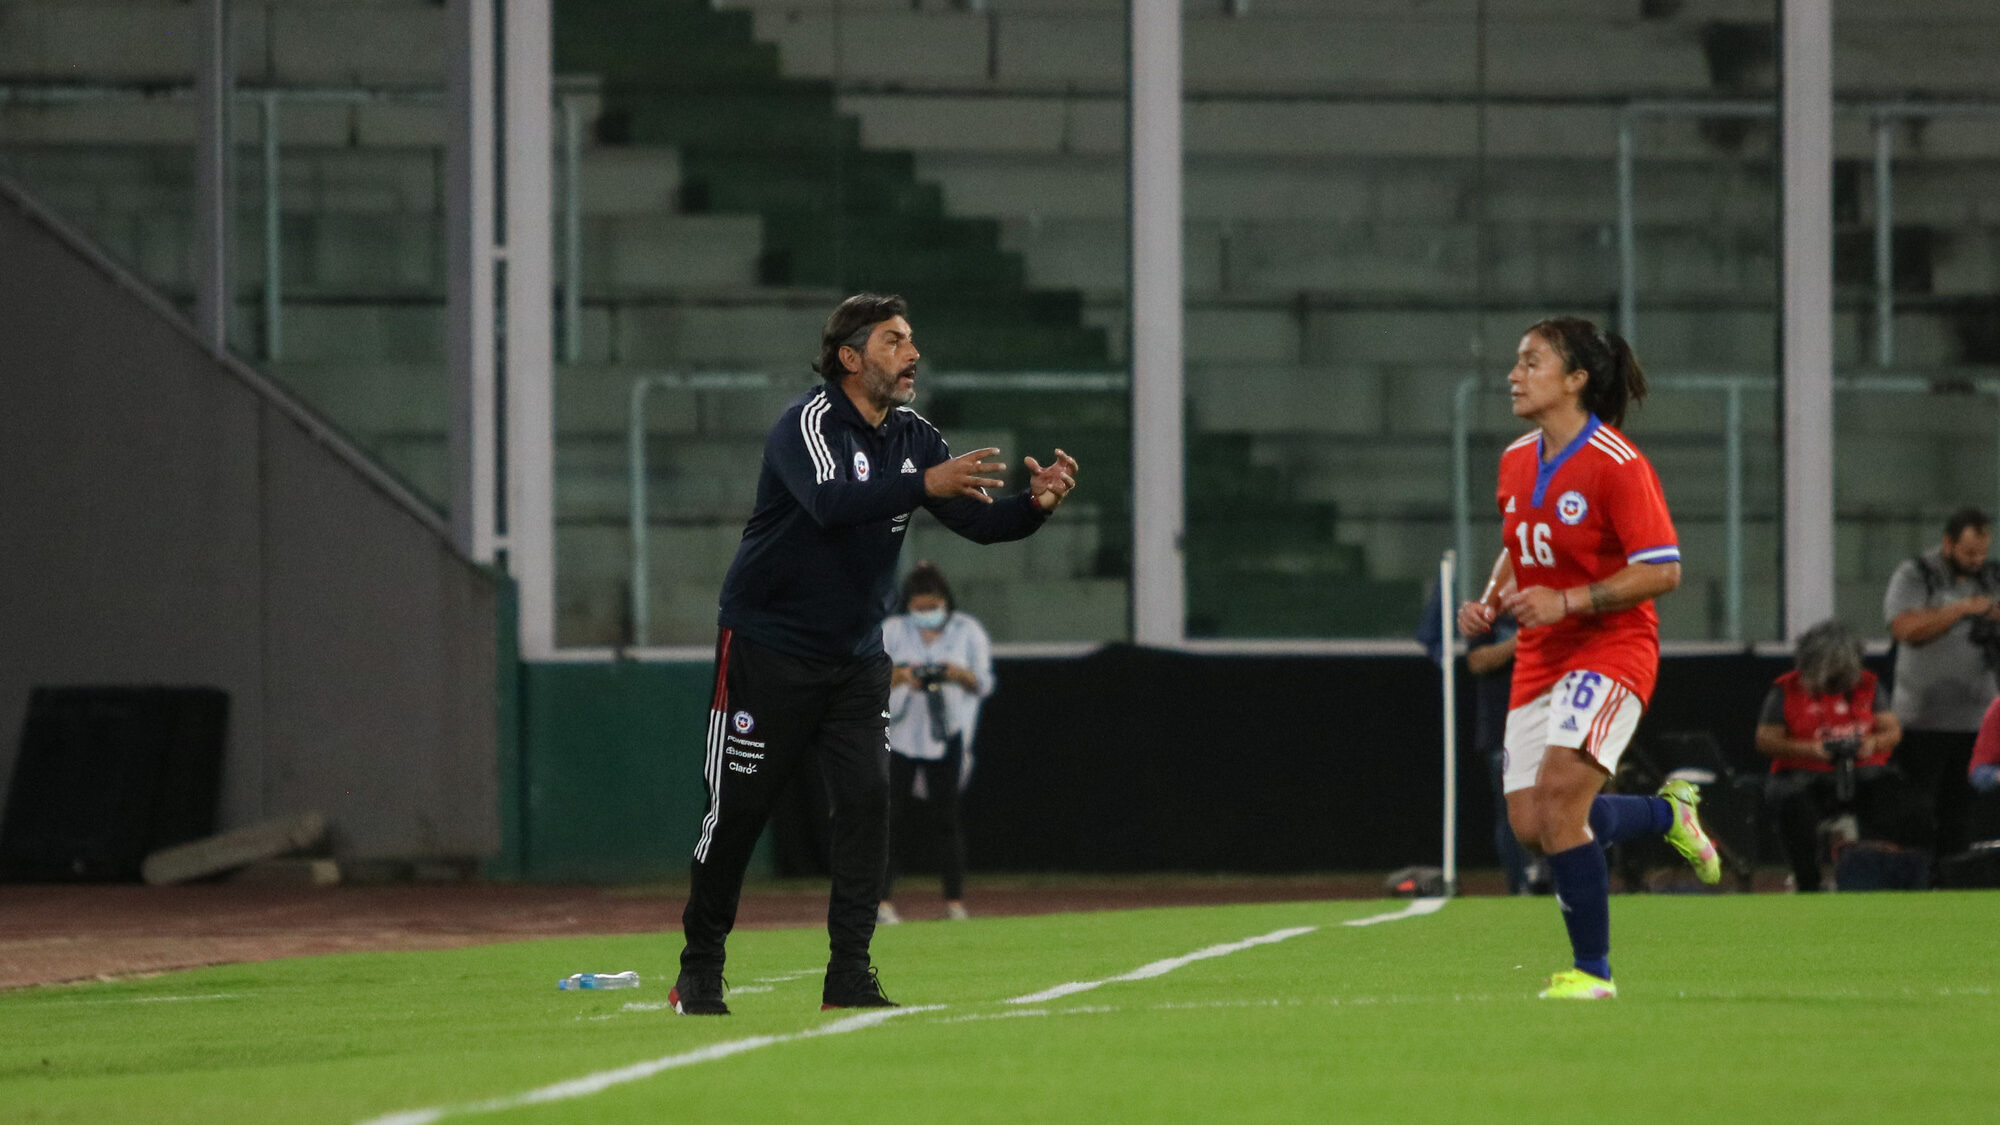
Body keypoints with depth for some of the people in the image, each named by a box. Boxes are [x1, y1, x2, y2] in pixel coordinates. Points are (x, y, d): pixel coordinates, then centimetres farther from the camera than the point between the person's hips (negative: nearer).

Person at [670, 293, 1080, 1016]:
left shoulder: (913, 440, 3)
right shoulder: (808, 423, -17)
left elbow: (977, 519, -5)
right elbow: (830, 502, -36)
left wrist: (1035, 505, -26)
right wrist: (925, 484, -46)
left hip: (856, 658, 5)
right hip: (767, 650, -5)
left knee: (866, 799, -9)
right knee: (737, 810, 1)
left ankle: (849, 976, -6)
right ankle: (699, 973, 15)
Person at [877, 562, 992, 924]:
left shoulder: (967, 631, 6)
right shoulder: (892, 631, 6)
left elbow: (984, 683, 6)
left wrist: (959, 674, -15)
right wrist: (899, 676, -19)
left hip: (945, 735, 0)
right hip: (899, 734, 0)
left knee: (946, 818, -2)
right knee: (892, 817, -6)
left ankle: (955, 902, 1)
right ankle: (882, 901, -7)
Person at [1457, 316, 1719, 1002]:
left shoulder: (1616, 465, -16)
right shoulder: (1516, 462, 7)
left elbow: (1663, 571, -18)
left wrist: (1567, 601, -24)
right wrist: (1490, 604, 4)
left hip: (1610, 649, -8)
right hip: (1540, 660, 8)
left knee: (1559, 791, -22)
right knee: (1530, 826, 3)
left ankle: (1591, 969, -9)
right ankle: (1668, 812, 31)